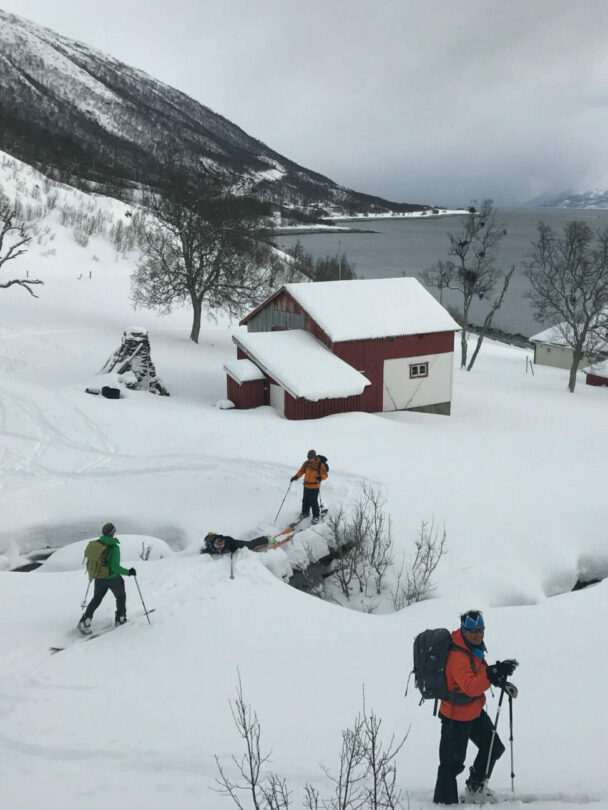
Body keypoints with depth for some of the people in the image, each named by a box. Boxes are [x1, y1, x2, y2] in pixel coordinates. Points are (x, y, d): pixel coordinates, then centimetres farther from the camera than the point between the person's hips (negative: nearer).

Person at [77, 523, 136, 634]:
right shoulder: (114, 547, -26)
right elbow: (115, 567, -28)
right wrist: (128, 572, -16)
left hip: (99, 578, 5)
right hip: (113, 579, -5)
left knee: (96, 599, 19)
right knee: (121, 597, 22)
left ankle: (84, 622, 6)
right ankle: (120, 619, 32)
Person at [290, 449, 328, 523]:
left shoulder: (320, 465, -14)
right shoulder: (306, 463, 0)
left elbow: (325, 474, -16)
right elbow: (301, 471, 8)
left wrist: (320, 477, -37)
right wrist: (296, 476, -6)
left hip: (315, 487, -5)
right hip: (307, 485, 5)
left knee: (313, 502, -5)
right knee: (305, 500, 15)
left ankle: (316, 516, 11)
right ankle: (305, 512, 35)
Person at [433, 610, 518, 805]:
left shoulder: (474, 647, -1)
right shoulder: (458, 657, -31)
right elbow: (470, 687, -42)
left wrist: (501, 681, 3)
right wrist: (493, 674, -53)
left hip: (474, 710, 10)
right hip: (456, 716, -9)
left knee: (494, 748, 20)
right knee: (453, 762, 1)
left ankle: (475, 788, 40)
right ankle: (445, 802, 20)